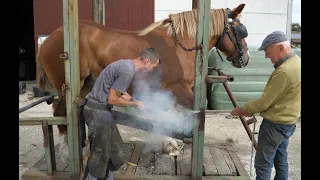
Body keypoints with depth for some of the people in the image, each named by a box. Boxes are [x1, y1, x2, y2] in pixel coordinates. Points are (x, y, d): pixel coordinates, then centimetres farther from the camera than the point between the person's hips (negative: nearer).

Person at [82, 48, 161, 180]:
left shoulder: (127, 65, 9)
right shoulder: (127, 71, -22)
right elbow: (112, 99, -21)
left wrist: (136, 102, 17)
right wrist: (135, 104, -8)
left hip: (101, 110, 10)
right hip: (97, 111, -10)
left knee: (113, 148, 18)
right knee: (100, 153, 1)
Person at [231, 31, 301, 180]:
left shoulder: (283, 72, -28)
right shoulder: (296, 61, 5)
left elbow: (264, 102, -22)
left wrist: (242, 110, -7)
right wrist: (251, 109, 9)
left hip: (275, 124, -10)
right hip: (287, 121, 10)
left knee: (263, 165, 2)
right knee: (280, 159, 22)